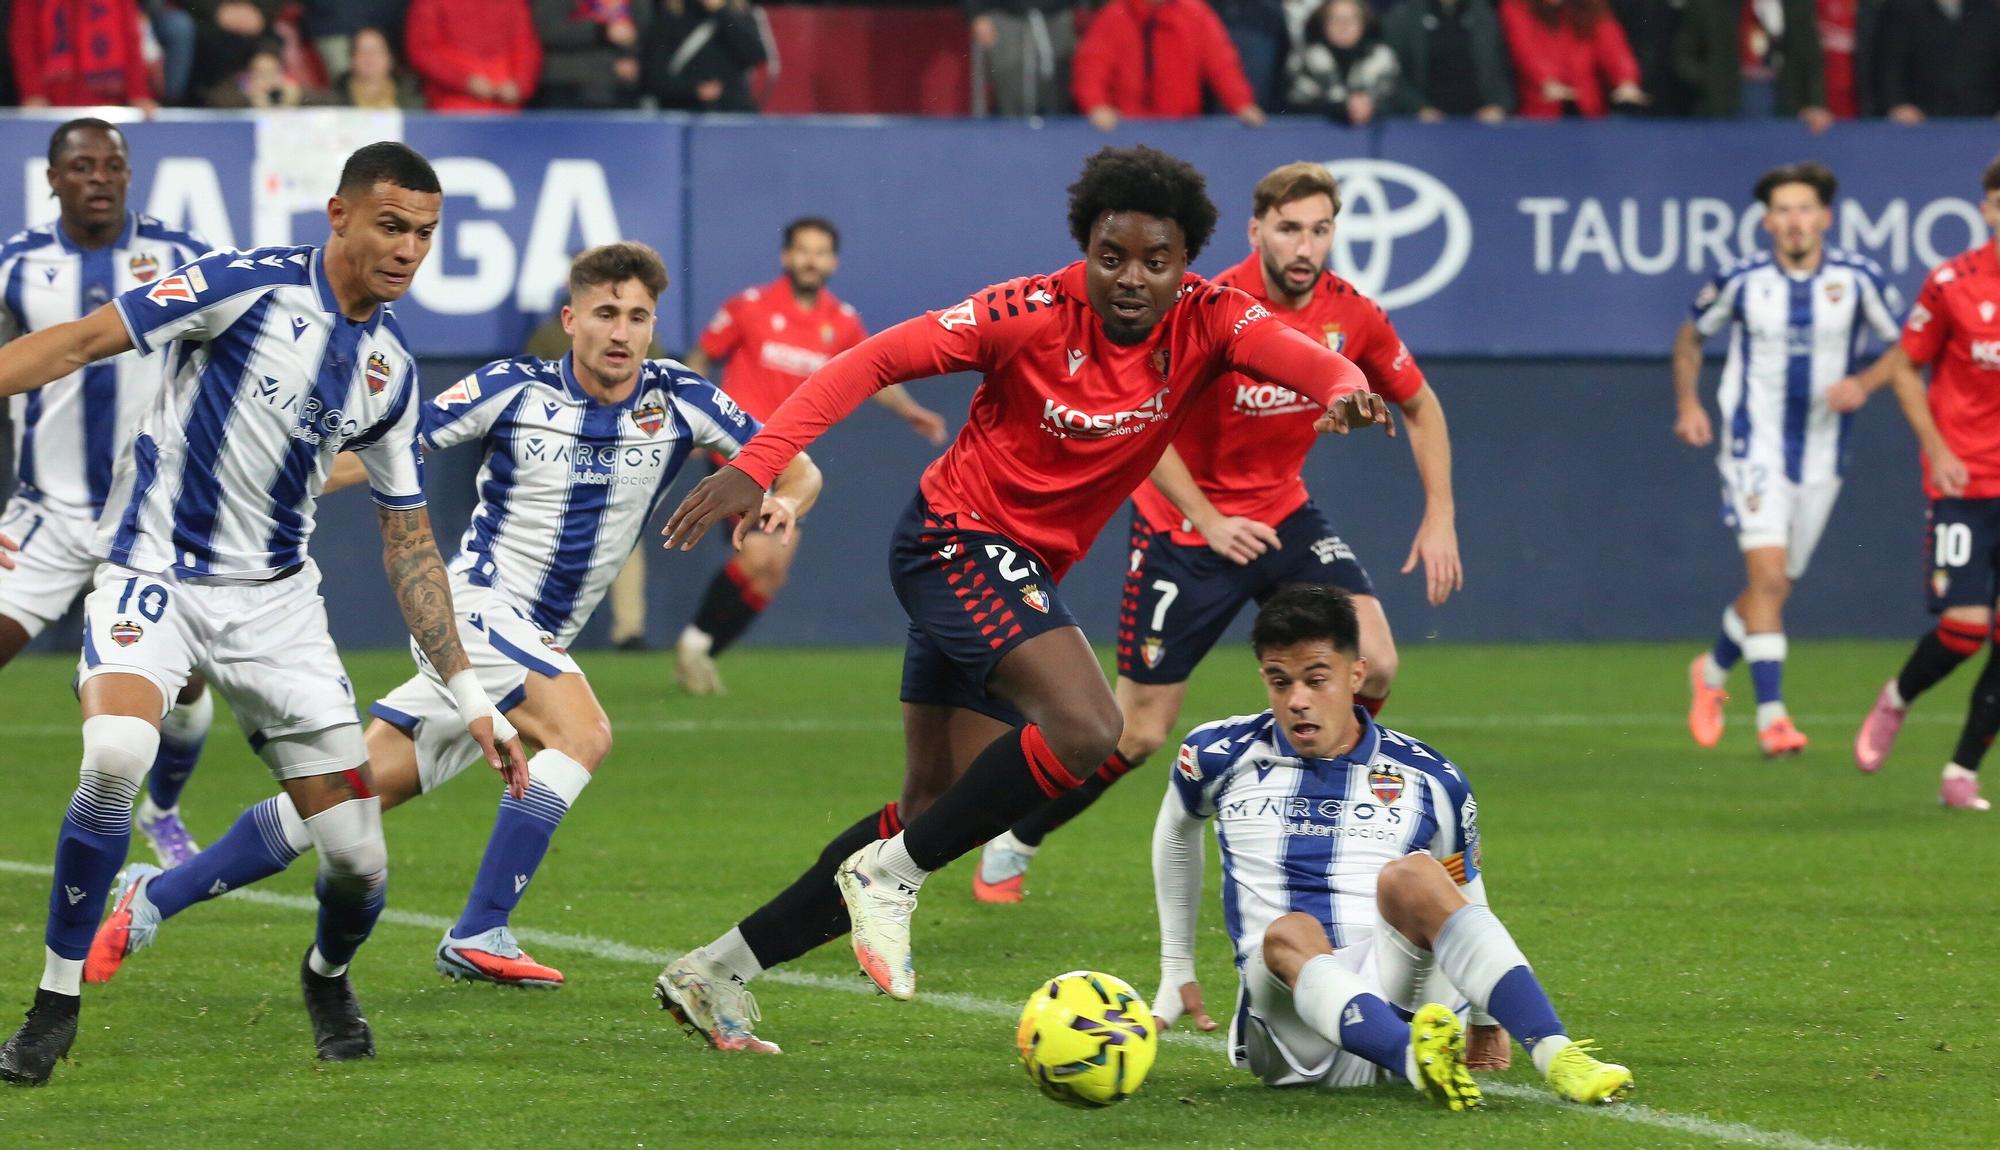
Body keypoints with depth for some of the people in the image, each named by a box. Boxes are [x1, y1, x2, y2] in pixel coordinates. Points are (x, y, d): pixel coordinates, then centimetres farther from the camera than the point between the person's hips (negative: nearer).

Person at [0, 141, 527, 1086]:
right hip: (154, 572, -5)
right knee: (116, 755, -34)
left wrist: (469, 695, 11)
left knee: (358, 858, -2)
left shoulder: (392, 368, 6)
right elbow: (80, 342, -12)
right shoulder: (253, 285, -11)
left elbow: (408, 540, 15)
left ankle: (328, 978, 34)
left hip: (273, 599, 5)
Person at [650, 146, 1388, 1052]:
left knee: (937, 813, 10)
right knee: (1084, 727, -28)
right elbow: (873, 362, -17)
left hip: (1023, 571, 7)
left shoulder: (1208, 322, -8)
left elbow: (1292, 353, -27)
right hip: (957, 536, -7)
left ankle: (718, 970, 19)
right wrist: (756, 467, -26)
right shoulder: (1035, 314, -18)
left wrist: (1344, 389, -52)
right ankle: (891, 875, -12)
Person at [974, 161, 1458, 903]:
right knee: (1139, 732, -1)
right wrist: (1210, 523, -25)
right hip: (1185, 527, -5)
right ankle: (1012, 842, 22)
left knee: (1373, 661, -16)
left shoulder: (1351, 315, -9)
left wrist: (1440, 516, 1)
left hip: (1283, 514, 5)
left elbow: (1419, 405, 8)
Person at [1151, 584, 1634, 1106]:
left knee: (1411, 875, -31)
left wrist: (1483, 1017, 29)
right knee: (1289, 935, -36)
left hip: (1399, 990, 0)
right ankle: (1418, 1060, -66)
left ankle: (1556, 1056, -47)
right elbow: (1176, 829, 30)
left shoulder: (1429, 781, 8)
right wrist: (1176, 966, 33)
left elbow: (1463, 894, 23)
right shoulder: (1222, 757, 9)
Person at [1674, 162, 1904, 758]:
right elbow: (1691, 336, 11)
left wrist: (1864, 383, -13)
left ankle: (1713, 670, 38)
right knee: (1768, 575, -18)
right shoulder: (1741, 281, -6)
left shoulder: (1858, 279, -5)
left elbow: (1906, 346, 5)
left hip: (1821, 456, 3)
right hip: (1755, 447, -3)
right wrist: (1688, 404, -2)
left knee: (1775, 586, 11)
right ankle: (1771, 714, -17)